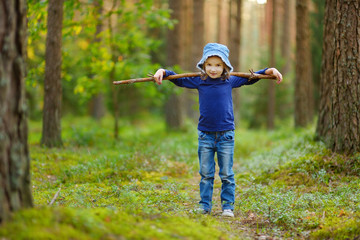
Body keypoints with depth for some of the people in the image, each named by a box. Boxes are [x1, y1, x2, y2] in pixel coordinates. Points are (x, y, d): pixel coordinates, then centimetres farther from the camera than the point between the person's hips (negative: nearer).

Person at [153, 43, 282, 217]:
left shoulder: (230, 81, 1)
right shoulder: (199, 81, 0)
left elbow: (250, 78, 14)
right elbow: (179, 80, 8)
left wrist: (271, 71, 11)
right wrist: (163, 72, -5)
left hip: (226, 135, 0)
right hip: (205, 135, 0)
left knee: (226, 175, 5)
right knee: (206, 174, 8)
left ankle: (227, 206, 13)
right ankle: (205, 206, 15)